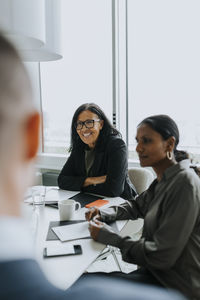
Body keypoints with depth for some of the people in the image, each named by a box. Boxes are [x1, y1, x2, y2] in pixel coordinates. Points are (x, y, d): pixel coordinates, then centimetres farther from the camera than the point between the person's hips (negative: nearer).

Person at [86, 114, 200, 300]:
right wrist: (102, 214, 1)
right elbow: (136, 206, 19)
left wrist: (110, 238, -16)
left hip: (176, 285, -7)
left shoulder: (184, 183, -24)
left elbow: (162, 256, -24)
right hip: (157, 271, 8)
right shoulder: (163, 180, 4)